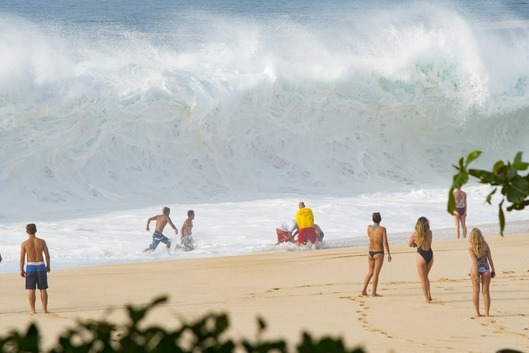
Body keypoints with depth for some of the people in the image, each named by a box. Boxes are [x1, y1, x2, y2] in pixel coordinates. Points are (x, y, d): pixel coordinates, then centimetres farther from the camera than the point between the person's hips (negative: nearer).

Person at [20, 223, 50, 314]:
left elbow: (22, 258, -6)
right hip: (41, 266, 1)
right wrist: (48, 266, 12)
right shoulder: (41, 241, -3)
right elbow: (47, 255, -1)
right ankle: (45, 309, 6)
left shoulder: (24, 243, -7)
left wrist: (21, 270, 2)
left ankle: (33, 310, 1)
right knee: (43, 289, 7)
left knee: (32, 290, 3)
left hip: (30, 267, -1)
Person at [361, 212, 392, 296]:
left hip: (370, 252, 5)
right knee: (376, 273, -1)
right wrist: (389, 254, -6)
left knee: (370, 272, 17)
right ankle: (374, 293, 1)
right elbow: (385, 243, -14)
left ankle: (364, 290, 10)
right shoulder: (382, 229, -13)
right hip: (379, 253, -5)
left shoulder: (369, 227, 0)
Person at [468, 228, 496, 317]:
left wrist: (476, 275, -13)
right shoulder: (485, 245, -4)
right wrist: (493, 270, 8)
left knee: (476, 291, 13)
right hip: (486, 269, 2)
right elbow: (490, 259, -1)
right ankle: (487, 313, 8)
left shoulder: (471, 248, -12)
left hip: (476, 269, -2)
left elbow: (475, 262, -15)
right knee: (486, 292, 9)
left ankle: (477, 312, 13)